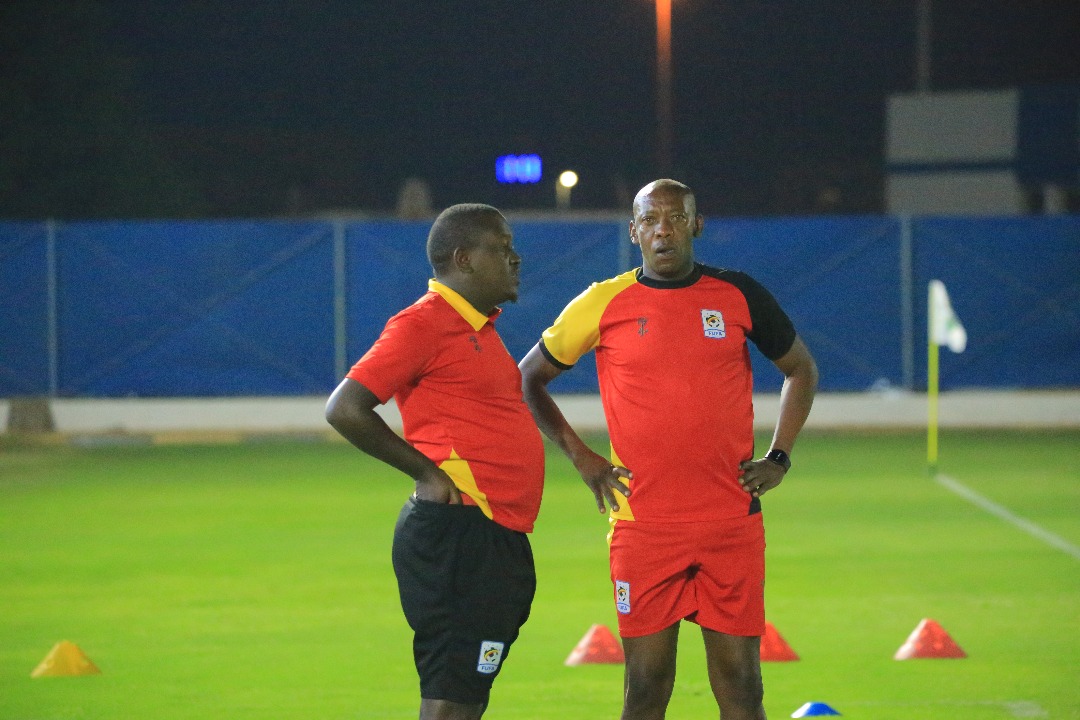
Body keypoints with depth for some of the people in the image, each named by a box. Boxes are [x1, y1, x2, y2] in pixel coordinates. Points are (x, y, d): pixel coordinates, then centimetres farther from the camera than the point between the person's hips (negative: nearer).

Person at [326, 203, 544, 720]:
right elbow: (344, 409, -16)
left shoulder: (478, 328, 18)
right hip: (457, 536, -10)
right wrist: (427, 473, -12)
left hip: (496, 539, 10)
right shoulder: (423, 323, -11)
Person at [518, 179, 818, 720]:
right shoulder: (603, 304, 1)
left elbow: (801, 369, 20)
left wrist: (778, 458, 9)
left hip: (733, 522, 1)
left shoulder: (738, 296, 5)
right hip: (643, 527, -1)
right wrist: (580, 457, 4)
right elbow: (529, 378, 13)